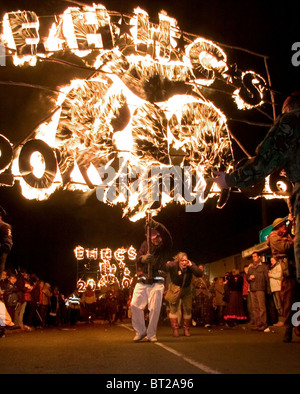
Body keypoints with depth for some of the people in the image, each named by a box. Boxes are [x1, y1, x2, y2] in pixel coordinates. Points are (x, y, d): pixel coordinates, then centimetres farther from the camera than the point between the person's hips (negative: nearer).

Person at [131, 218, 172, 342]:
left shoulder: (165, 246, 6)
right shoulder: (145, 244, 14)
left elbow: (167, 236, -16)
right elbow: (138, 257, 1)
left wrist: (156, 225, -32)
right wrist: (143, 258, -24)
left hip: (157, 282, -2)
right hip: (142, 281, 3)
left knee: (155, 308, -6)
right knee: (135, 305, -5)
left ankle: (151, 334, 9)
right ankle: (140, 331, 12)